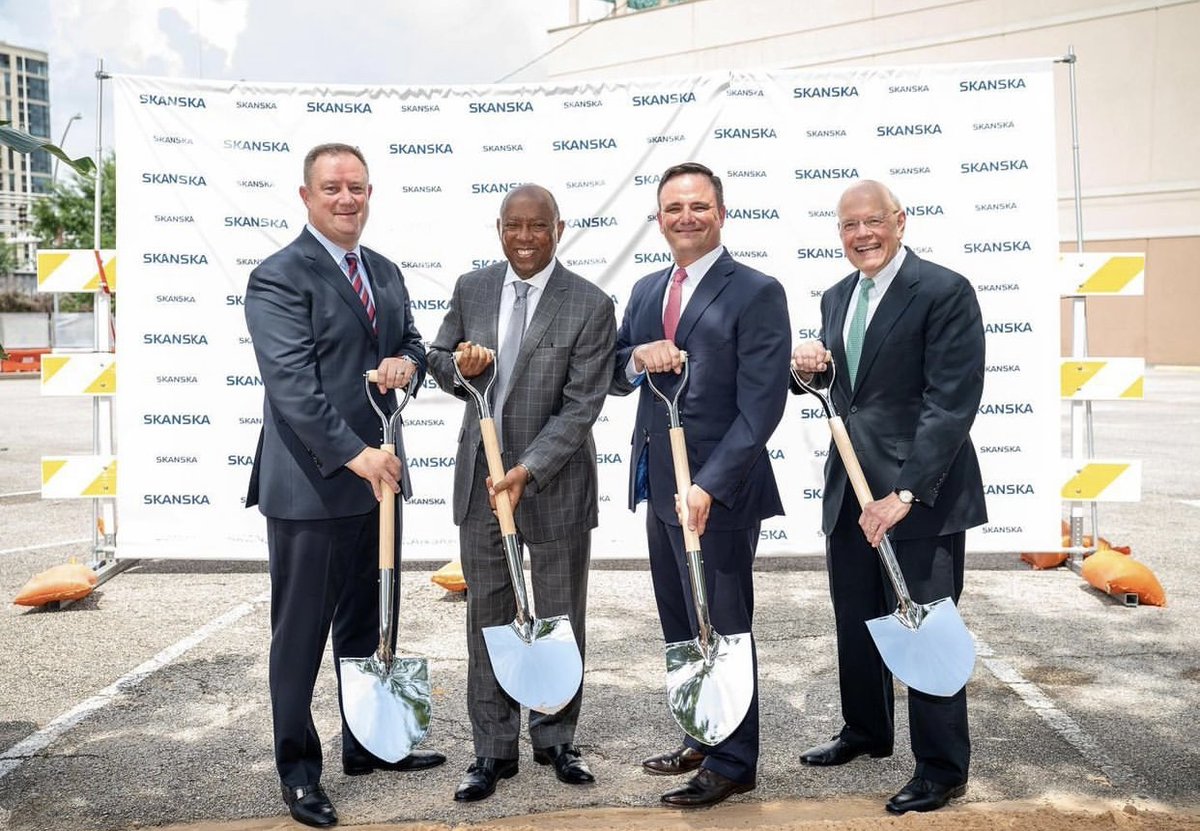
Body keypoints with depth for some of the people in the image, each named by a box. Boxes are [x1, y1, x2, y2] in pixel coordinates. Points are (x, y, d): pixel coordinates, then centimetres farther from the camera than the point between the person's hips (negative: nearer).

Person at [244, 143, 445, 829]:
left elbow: (411, 341, 21)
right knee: (302, 633, 5)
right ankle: (299, 768, 20)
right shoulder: (279, 278, -12)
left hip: (377, 474, 8)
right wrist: (356, 455, -26)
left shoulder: (386, 272, 13)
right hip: (311, 486, -7)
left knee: (368, 623, 19)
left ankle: (369, 744, 34)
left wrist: (407, 362, -4)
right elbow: (293, 385, -20)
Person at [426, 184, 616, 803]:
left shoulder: (591, 307, -11)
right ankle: (493, 750, 22)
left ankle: (555, 740, 30)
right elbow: (437, 358, 13)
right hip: (480, 479, 3)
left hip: (556, 483, -3)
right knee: (487, 619, 10)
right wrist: (459, 366, -12)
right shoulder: (471, 289, 2)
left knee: (561, 620, 11)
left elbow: (579, 408, -14)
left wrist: (526, 471, -23)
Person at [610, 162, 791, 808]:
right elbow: (613, 379, 14)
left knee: (721, 629, 5)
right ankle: (700, 738, 34)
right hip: (658, 483, 7)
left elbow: (760, 406, -16)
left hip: (717, 489, -7)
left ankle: (732, 762, 20)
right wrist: (636, 355, -9)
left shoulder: (757, 292, -10)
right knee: (680, 627, 17)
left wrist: (709, 485, -23)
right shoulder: (646, 292, 12)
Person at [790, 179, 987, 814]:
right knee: (855, 621, 18)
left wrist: (906, 492, -23)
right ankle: (865, 732, 38)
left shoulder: (945, 292, -11)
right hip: (850, 489, 7)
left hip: (922, 493, -7)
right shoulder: (836, 298, 12)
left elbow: (951, 402, -18)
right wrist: (811, 368, -3)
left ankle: (941, 769, 17)